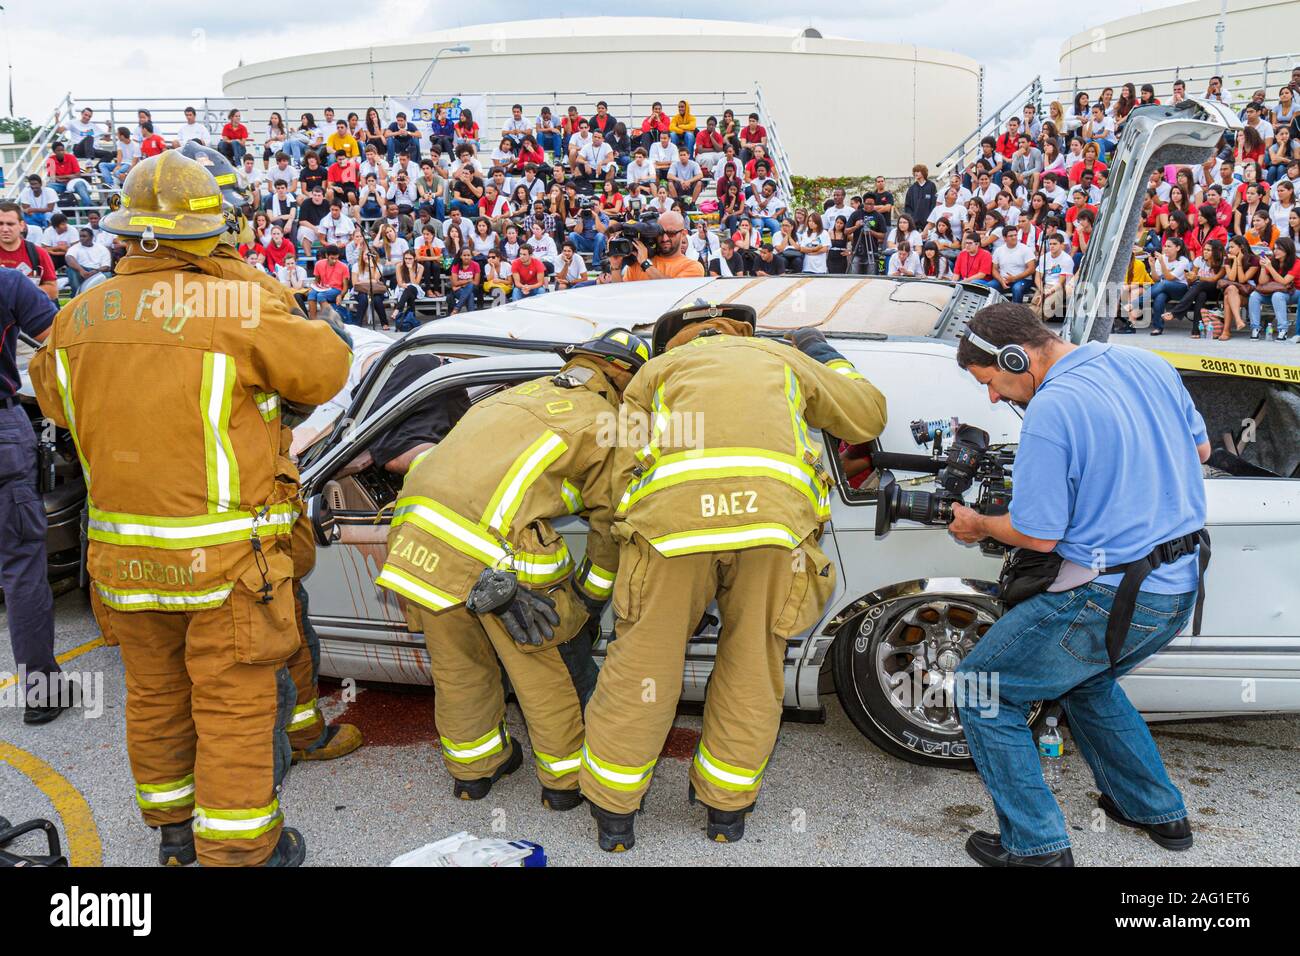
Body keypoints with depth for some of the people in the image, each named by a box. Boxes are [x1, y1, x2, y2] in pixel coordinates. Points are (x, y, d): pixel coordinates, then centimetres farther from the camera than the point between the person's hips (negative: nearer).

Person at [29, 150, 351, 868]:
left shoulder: (79, 316, 2)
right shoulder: (236, 307, -17)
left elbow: (52, 395, 20)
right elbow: (326, 370, -6)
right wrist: (279, 313, 9)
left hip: (125, 558, 6)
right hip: (222, 557, -6)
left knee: (154, 695, 21)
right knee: (236, 704, 7)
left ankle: (174, 827, 39)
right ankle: (236, 847, 18)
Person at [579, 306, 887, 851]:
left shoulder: (658, 369, 30)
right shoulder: (784, 358, 34)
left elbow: (624, 478, 20)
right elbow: (869, 416, 41)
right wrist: (828, 359, 56)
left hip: (673, 514, -1)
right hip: (774, 516, 1)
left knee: (642, 665, 13)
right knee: (752, 670, 18)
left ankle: (613, 812, 28)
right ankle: (727, 808, 33)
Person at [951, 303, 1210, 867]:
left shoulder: (1050, 410, -21)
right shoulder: (1150, 366, 5)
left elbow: (1037, 535, -18)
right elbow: (1199, 450, 19)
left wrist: (978, 526, 1)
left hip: (1112, 600, -9)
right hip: (1181, 588, 9)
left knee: (983, 690, 5)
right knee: (1085, 680, 32)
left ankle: (1037, 847, 9)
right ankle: (1159, 813, 40)